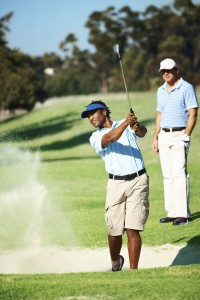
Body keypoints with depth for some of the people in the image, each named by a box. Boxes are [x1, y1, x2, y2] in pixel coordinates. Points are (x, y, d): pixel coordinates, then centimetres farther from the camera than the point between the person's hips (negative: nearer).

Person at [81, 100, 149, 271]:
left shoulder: (128, 125, 11)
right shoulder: (95, 137, 8)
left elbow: (142, 132, -10)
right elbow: (109, 139, -14)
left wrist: (138, 127, -34)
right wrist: (125, 123, -31)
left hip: (138, 181, -1)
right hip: (116, 184, 1)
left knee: (132, 229, -9)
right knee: (114, 231, 2)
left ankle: (133, 269, -6)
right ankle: (115, 263, 28)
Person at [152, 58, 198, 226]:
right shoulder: (161, 91, 16)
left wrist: (186, 136, -16)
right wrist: (156, 137, 15)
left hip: (179, 135, -7)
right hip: (164, 135, 7)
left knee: (179, 173, -13)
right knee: (168, 175, 6)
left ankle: (183, 213, -12)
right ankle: (172, 212, 9)